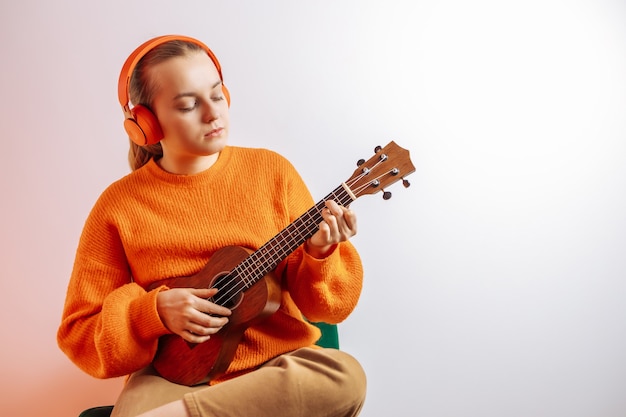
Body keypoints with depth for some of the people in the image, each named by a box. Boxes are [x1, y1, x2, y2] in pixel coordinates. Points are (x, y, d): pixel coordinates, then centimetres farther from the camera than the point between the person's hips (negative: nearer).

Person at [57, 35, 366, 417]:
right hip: (177, 372, -4)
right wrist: (154, 312, -14)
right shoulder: (119, 206, -1)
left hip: (280, 366, 5)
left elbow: (324, 304, 3)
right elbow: (80, 335, 3)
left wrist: (321, 254, -18)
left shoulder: (271, 171, 1)